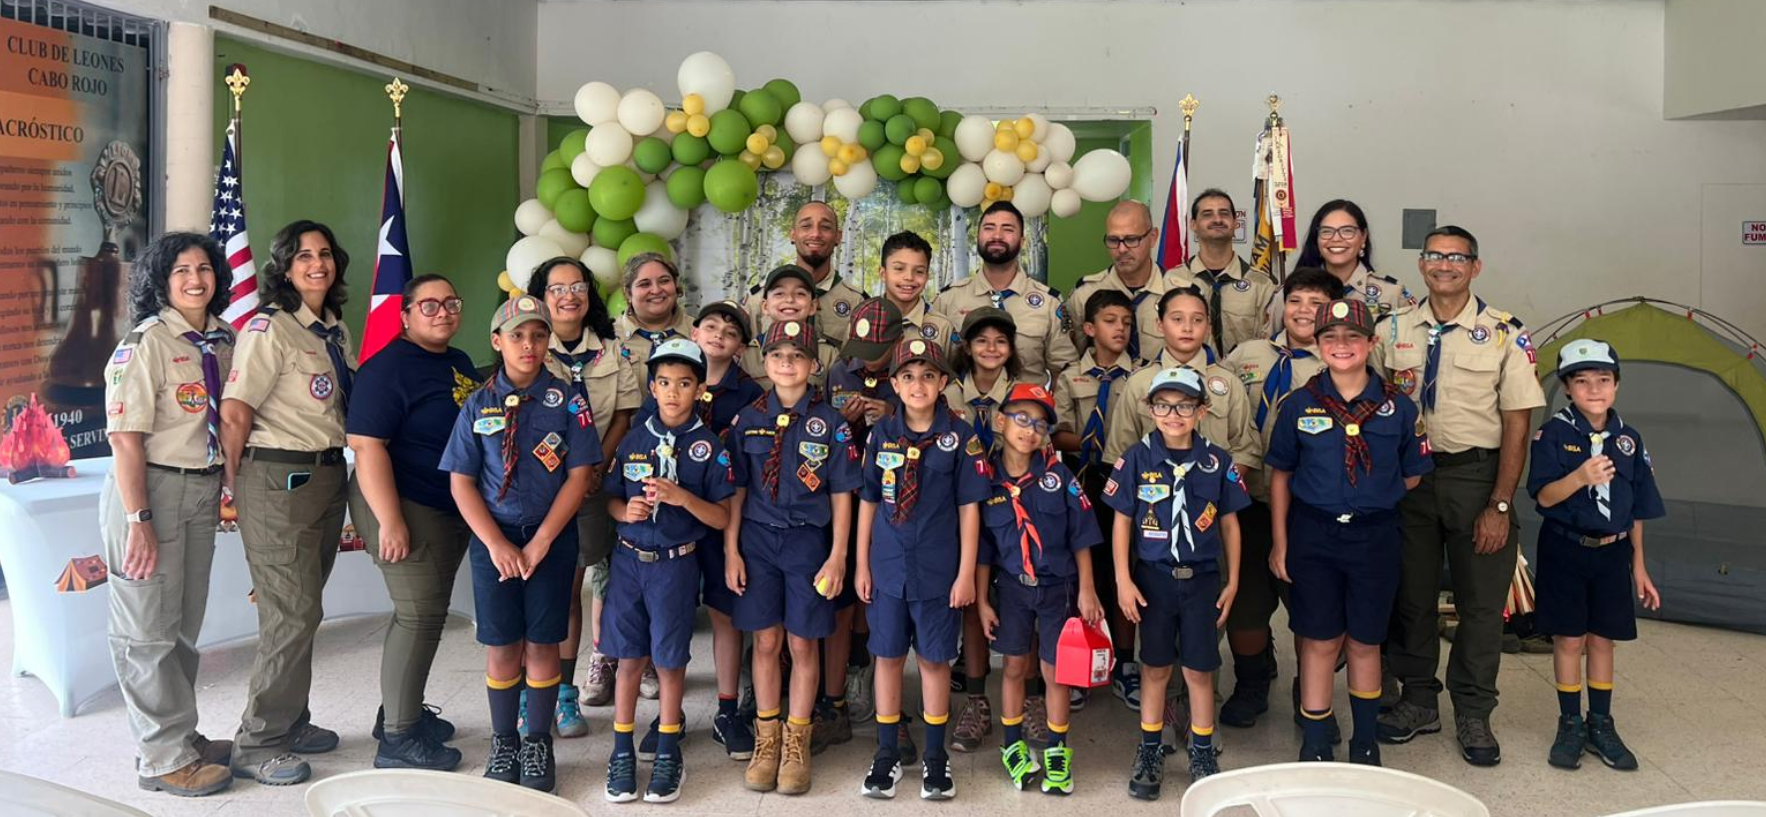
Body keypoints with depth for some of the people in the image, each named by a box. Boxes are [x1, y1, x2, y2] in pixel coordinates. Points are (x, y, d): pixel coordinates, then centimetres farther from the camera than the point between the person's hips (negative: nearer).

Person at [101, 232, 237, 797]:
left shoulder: (223, 341, 6)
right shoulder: (146, 343, -14)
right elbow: (126, 437, -17)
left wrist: (228, 486, 4)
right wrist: (138, 521, -20)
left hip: (203, 492, 7)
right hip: (150, 489, -7)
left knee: (186, 625, 17)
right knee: (149, 630, 3)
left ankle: (182, 735, 30)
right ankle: (164, 758, 13)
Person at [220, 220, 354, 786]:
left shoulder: (336, 329, 12)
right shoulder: (270, 328, -12)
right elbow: (234, 413, -14)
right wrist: (237, 490, -7)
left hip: (328, 474, 7)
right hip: (279, 479, -7)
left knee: (303, 609, 14)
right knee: (292, 613, -6)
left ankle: (290, 722, 27)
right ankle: (258, 744, 5)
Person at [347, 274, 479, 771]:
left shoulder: (462, 365, 13)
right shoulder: (388, 367, -13)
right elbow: (367, 446, -19)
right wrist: (390, 520, -25)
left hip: (453, 511, 9)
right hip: (406, 507, -9)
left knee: (425, 612, 16)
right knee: (419, 614, -8)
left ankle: (403, 710, 30)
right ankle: (398, 740, 0)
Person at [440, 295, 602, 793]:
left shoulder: (566, 400, -1)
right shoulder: (479, 405, 2)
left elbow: (579, 475, -4)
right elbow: (461, 482, 0)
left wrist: (541, 542, -11)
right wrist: (496, 544, -10)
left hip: (552, 538, -1)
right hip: (494, 539, 1)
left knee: (542, 645, 4)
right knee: (501, 648, 5)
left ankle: (538, 746, 19)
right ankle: (503, 745, 21)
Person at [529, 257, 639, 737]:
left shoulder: (612, 352, 10)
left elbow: (623, 415, 7)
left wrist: (597, 466, -8)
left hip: (593, 481, 2)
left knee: (571, 587, 2)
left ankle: (564, 696, 10)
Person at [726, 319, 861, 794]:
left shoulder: (830, 424, -3)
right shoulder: (748, 421, 2)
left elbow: (841, 496, -1)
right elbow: (736, 491, 5)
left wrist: (837, 557, -5)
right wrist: (731, 550, 0)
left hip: (808, 540, -1)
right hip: (757, 539, 1)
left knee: (802, 645, 4)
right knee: (766, 643, 7)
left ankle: (796, 743, 17)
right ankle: (767, 740, 19)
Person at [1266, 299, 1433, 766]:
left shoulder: (1398, 408, -2)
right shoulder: (1299, 406, -2)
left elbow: (1412, 477, 8)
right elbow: (1280, 476, 4)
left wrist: (1373, 497, -2)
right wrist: (1280, 543, 2)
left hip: (1374, 535, 1)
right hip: (1313, 534, 0)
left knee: (1365, 641, 11)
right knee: (1320, 640, 5)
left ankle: (1365, 744, 26)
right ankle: (1314, 745, 16)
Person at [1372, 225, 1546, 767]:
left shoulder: (1503, 334, -4)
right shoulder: (1392, 330, 4)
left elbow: (1517, 423, -5)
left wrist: (1500, 505, -10)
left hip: (1476, 475, -2)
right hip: (1408, 475, 2)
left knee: (1481, 600, 5)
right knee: (1410, 594, 10)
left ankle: (1473, 715, 20)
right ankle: (1417, 701, 26)